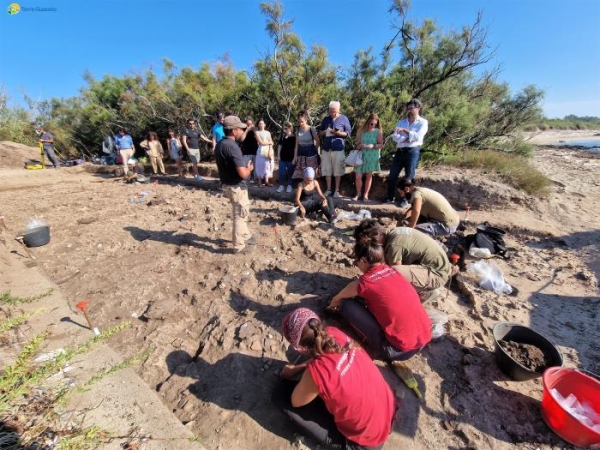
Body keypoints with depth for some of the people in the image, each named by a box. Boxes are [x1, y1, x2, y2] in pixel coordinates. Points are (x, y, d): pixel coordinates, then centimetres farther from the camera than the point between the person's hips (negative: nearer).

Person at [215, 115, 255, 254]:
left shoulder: (220, 144, 6)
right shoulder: (232, 147, -23)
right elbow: (243, 174, -28)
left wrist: (244, 167, 14)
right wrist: (249, 168, -7)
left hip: (227, 185, 9)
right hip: (237, 187, -9)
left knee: (243, 213, 24)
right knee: (240, 216, 5)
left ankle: (245, 236, 40)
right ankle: (239, 246, 19)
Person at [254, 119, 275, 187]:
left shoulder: (268, 132, 12)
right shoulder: (257, 132, 2)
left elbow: (271, 143, 3)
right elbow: (261, 142, -9)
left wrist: (270, 151, -11)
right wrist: (269, 142, 0)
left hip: (269, 150, 4)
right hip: (261, 150, -3)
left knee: (268, 165, 3)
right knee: (260, 165, -3)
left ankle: (266, 181, 8)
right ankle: (259, 181, 2)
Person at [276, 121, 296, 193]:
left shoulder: (294, 137, -6)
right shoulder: (282, 136, 6)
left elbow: (296, 148, -6)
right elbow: (279, 145, 12)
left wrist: (294, 158, -10)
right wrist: (278, 155, 6)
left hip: (290, 158, -4)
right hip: (282, 157, 4)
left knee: (290, 173, 7)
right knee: (281, 172, 4)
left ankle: (289, 186, 18)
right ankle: (281, 185, 14)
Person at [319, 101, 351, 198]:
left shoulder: (344, 119, 1)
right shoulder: (325, 119, 10)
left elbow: (348, 133, 0)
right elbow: (320, 133, 16)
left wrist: (338, 132, -16)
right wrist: (324, 132, -7)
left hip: (338, 149, -3)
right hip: (326, 148, 3)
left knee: (337, 171, 0)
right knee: (327, 170, 4)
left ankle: (337, 190, 11)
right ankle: (328, 189, 15)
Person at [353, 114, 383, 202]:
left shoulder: (378, 132, 1)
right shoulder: (362, 131, 6)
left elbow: (381, 145, -3)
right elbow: (358, 144, 8)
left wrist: (373, 146, -20)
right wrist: (360, 146, -14)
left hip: (372, 156, -1)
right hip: (362, 155, 2)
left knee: (369, 175, 5)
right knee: (358, 176, -4)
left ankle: (365, 194, 15)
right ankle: (358, 193, 16)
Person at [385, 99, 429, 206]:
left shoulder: (423, 122, 4)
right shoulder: (401, 122, 16)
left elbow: (418, 136, -13)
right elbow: (394, 137, 2)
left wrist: (405, 130, -15)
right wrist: (407, 139, -12)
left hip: (413, 152, -4)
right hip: (400, 151, 4)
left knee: (409, 177, 1)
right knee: (392, 176, 2)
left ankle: (405, 199, 12)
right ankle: (390, 197, 14)